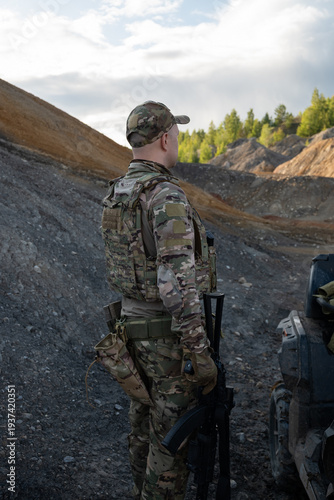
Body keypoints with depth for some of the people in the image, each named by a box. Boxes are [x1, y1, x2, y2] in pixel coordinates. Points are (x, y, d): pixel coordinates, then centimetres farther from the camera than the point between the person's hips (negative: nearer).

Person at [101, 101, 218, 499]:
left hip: (135, 324, 9)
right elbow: (177, 285, -29)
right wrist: (201, 355, -23)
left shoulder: (116, 195, 6)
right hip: (171, 335, -9)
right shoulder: (167, 197, -24)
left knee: (144, 421, 23)